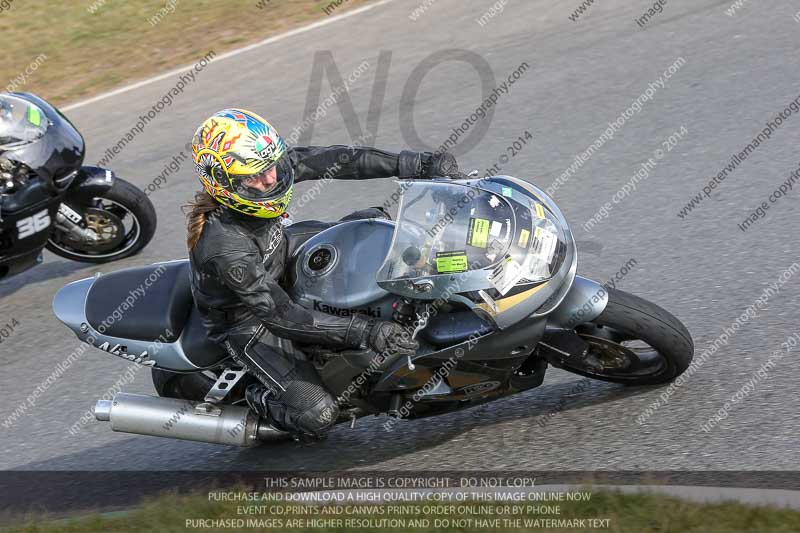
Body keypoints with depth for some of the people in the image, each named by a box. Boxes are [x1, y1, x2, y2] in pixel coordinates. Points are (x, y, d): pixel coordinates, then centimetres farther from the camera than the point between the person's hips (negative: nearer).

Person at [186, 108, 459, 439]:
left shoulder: (266, 167, -22)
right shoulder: (224, 247, -38)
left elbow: (332, 160, -18)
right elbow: (280, 315, -34)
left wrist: (420, 164, -21)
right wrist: (363, 333, -39)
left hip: (281, 272, 7)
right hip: (246, 322, -7)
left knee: (373, 222, -3)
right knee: (318, 415, -21)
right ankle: (257, 399, 10)